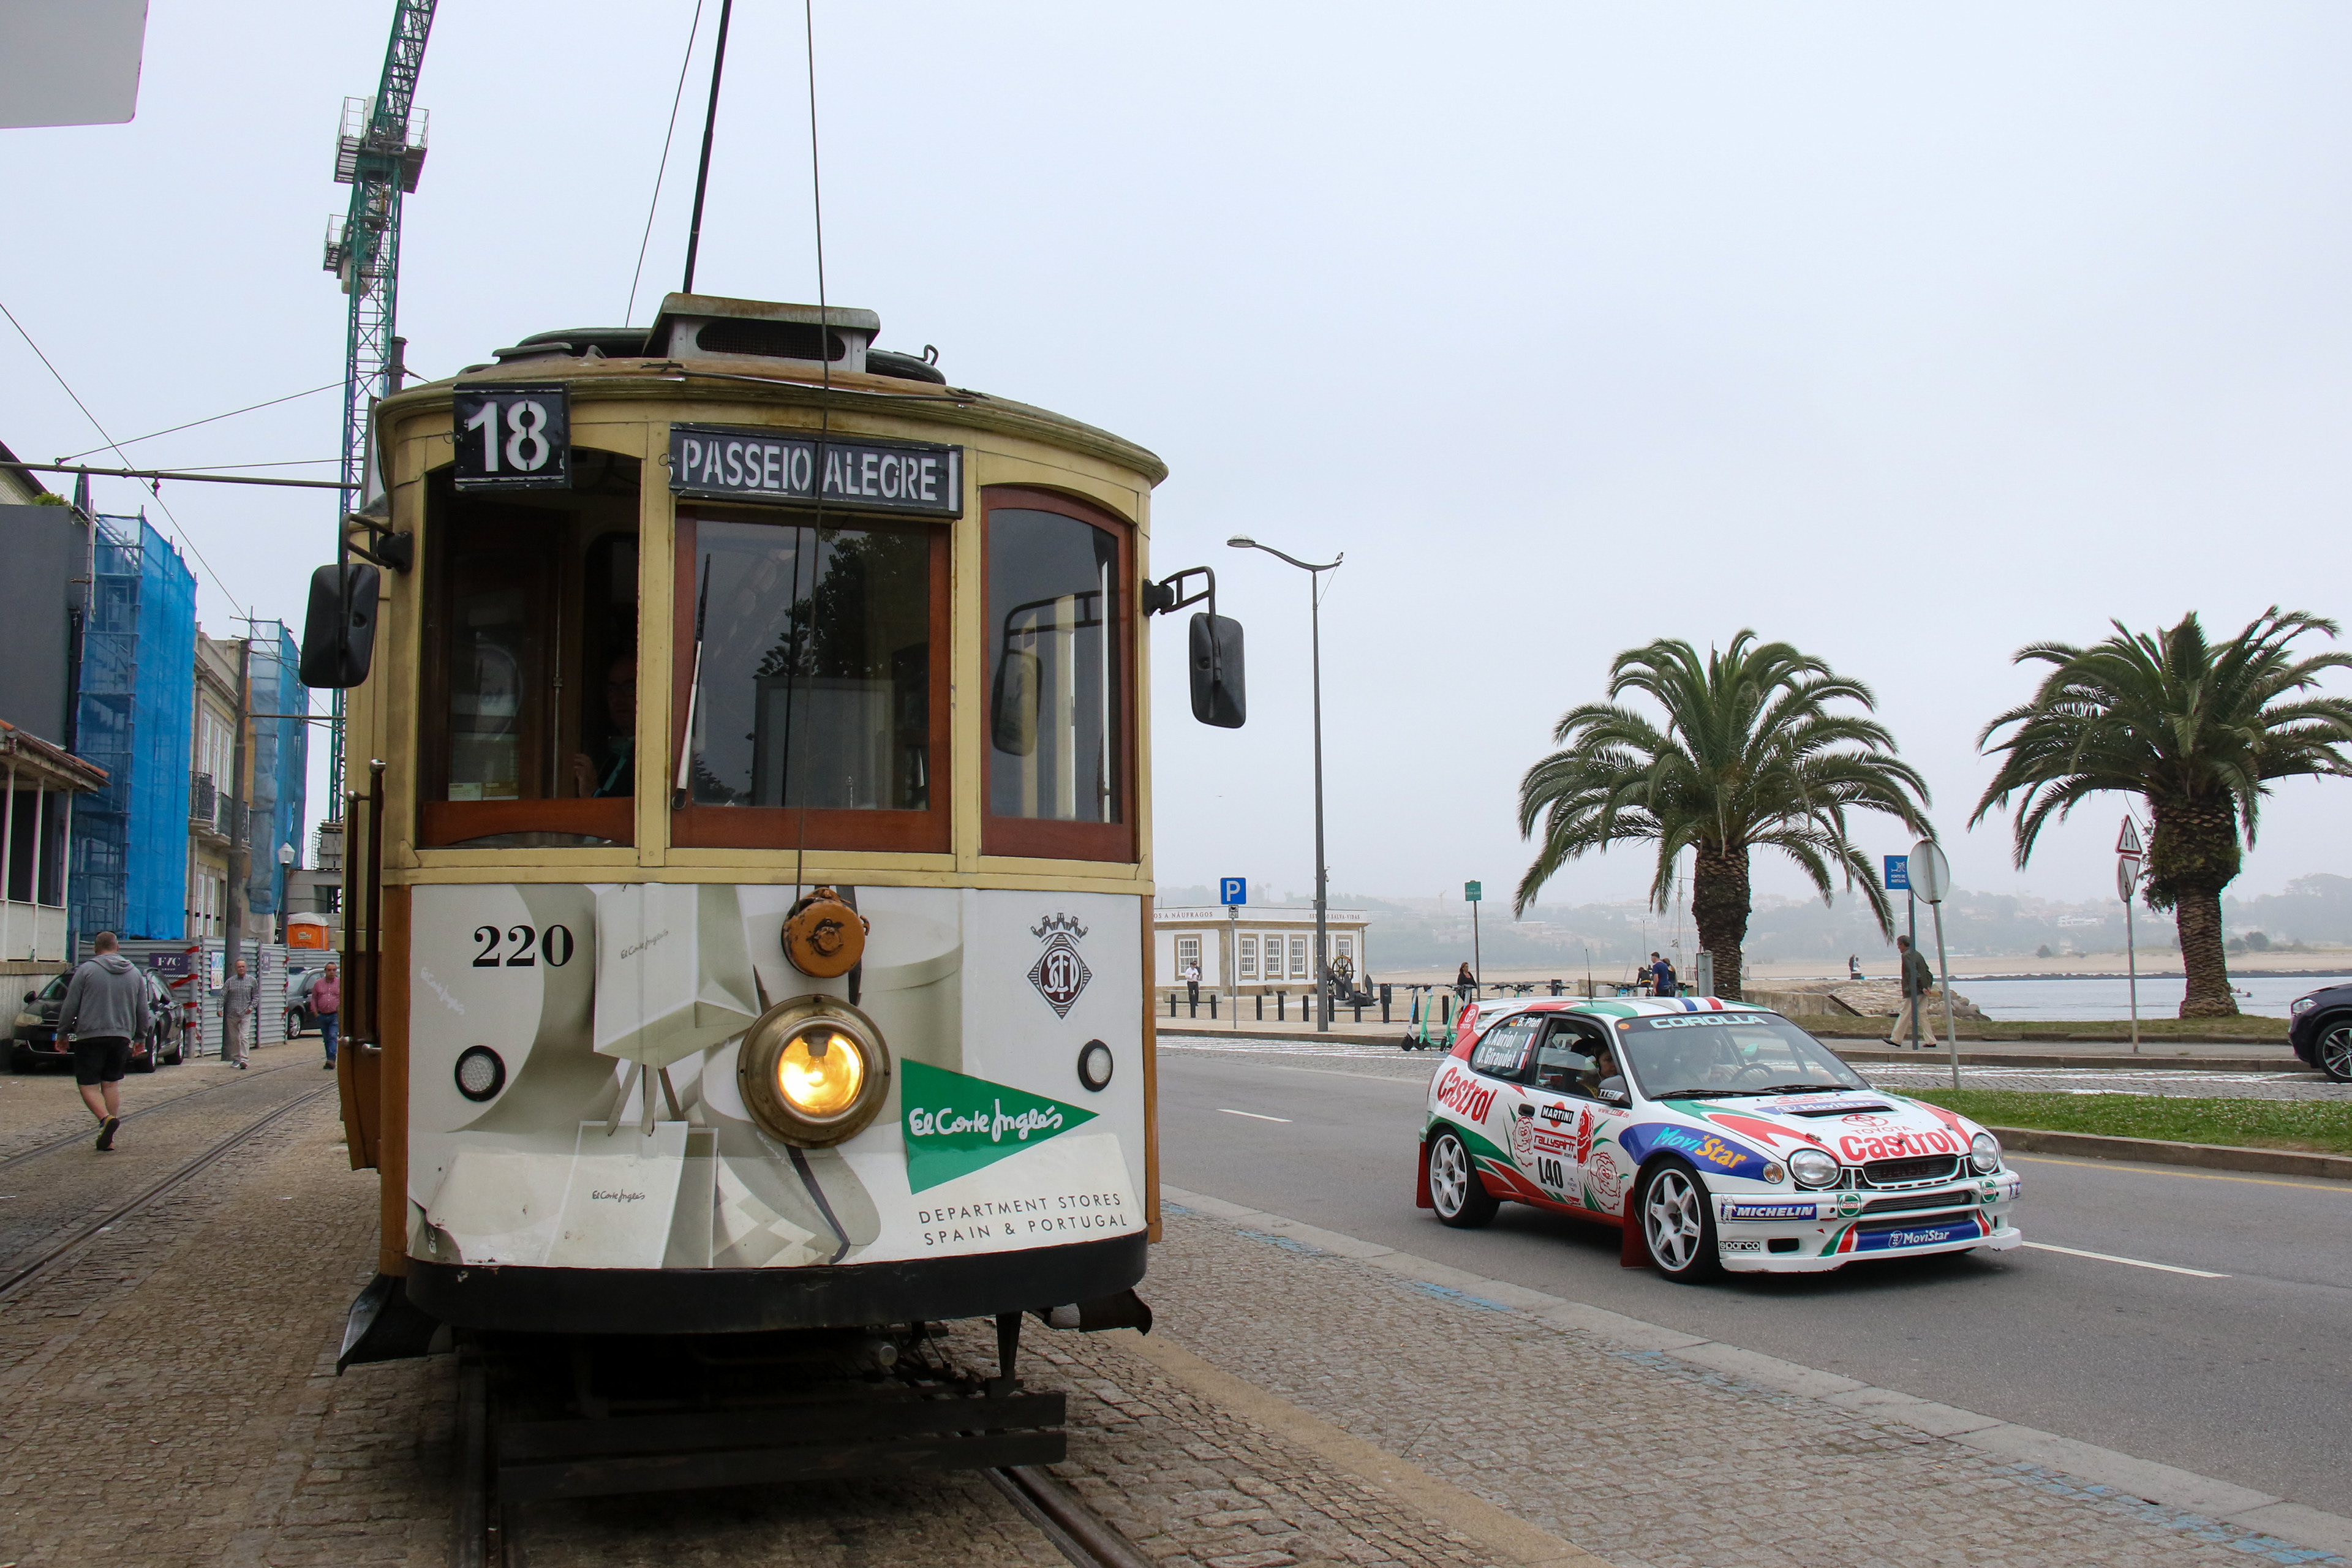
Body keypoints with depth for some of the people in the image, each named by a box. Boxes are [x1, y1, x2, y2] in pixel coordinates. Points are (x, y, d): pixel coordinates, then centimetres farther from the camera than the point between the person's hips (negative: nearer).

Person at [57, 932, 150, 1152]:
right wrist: (140, 1036, 24)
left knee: (88, 1084, 1)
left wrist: (62, 1033, 8)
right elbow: (142, 1012, 13)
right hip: (122, 1036, 4)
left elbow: (70, 1006, -3)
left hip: (90, 1035, -4)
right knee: (112, 1084, 10)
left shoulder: (86, 970, -3)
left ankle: (106, 1119, -24)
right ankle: (109, 1137, 7)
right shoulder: (134, 973, 10)